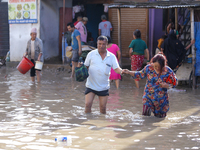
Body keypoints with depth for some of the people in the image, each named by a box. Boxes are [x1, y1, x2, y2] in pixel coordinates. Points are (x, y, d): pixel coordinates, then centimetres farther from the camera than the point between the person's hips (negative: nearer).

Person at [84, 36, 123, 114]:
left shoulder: (111, 57, 1)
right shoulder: (91, 54, 1)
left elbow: (116, 69, -6)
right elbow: (86, 66, 8)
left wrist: (122, 71, -28)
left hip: (103, 87, 1)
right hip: (91, 85, -1)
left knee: (103, 107, 6)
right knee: (88, 104, -10)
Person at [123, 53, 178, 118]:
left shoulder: (167, 71, -16)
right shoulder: (148, 68, -10)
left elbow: (174, 82, -7)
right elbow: (140, 75, 6)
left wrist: (167, 85, -27)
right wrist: (129, 72, -4)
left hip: (161, 97, -1)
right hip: (149, 95, 1)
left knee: (160, 116, 11)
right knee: (145, 114, -7)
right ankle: (149, 108, 29)